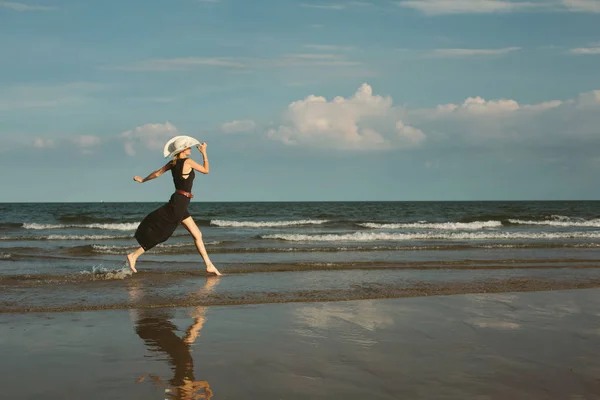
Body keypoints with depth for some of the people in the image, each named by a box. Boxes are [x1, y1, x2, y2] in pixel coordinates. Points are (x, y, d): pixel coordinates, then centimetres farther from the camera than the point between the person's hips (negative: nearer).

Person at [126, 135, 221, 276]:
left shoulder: (173, 163, 9)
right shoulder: (188, 161, -12)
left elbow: (157, 173, 16)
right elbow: (206, 170, -2)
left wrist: (143, 180, 31)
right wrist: (204, 153, 6)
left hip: (179, 203, 9)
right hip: (180, 202, -9)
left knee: (197, 235, 10)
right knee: (160, 232, -4)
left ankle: (209, 265, 13)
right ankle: (134, 255, 1)